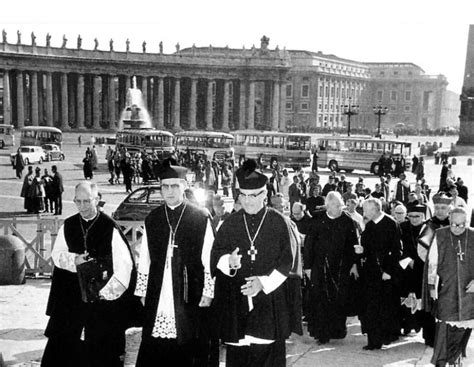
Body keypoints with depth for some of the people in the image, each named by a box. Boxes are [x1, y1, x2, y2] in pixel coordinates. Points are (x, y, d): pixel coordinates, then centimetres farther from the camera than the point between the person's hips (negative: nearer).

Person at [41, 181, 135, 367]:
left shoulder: (110, 228, -10)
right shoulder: (68, 226, 4)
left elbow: (125, 264, -10)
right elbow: (57, 255, 11)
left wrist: (107, 290, -15)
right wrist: (74, 259, -10)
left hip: (103, 297, -3)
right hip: (72, 294, 4)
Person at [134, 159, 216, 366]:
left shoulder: (201, 218, -1)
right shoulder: (152, 220, 9)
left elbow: (208, 258, -2)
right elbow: (144, 259, 11)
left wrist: (207, 293, -5)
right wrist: (143, 292, 8)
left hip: (191, 300, -3)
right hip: (157, 300, 3)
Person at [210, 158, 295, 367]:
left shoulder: (277, 222, 0)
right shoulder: (231, 223, 6)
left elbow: (286, 260, -2)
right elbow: (215, 256, 4)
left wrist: (264, 282, -13)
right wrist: (228, 262, -18)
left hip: (269, 300, -2)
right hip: (235, 301, 2)